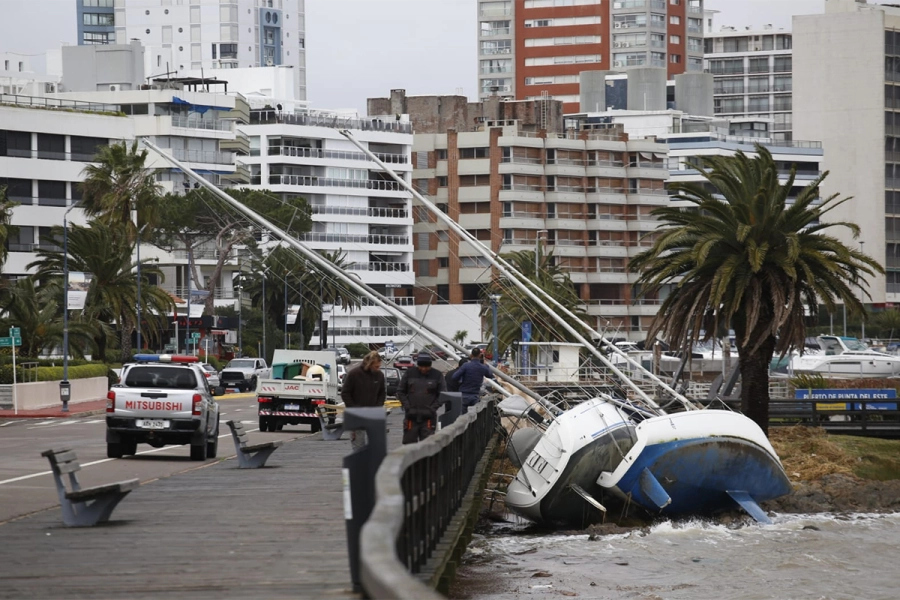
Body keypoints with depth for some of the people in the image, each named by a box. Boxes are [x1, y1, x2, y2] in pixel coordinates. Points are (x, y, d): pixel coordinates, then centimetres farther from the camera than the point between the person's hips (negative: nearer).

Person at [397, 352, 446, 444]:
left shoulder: (437, 375, 2)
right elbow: (400, 391, 9)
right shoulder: (409, 373, 5)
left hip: (428, 416, -1)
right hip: (411, 416, 1)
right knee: (409, 442, 4)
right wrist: (407, 407, -3)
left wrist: (432, 408, -8)